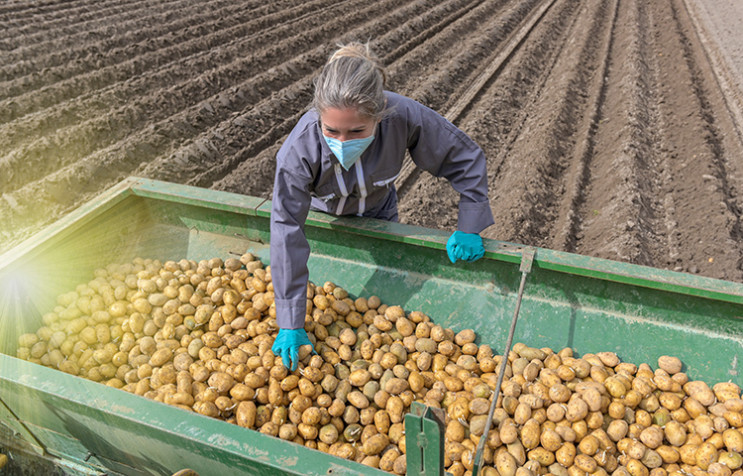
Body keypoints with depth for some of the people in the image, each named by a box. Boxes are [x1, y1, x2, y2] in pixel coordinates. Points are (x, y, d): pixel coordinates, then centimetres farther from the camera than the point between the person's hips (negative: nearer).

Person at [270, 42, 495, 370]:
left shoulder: (405, 116, -41)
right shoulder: (298, 152, -42)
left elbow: (466, 158, -24)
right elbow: (286, 233, -36)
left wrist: (469, 228, -23)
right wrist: (291, 324, -35)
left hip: (378, 213, 2)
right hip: (321, 216, -1)